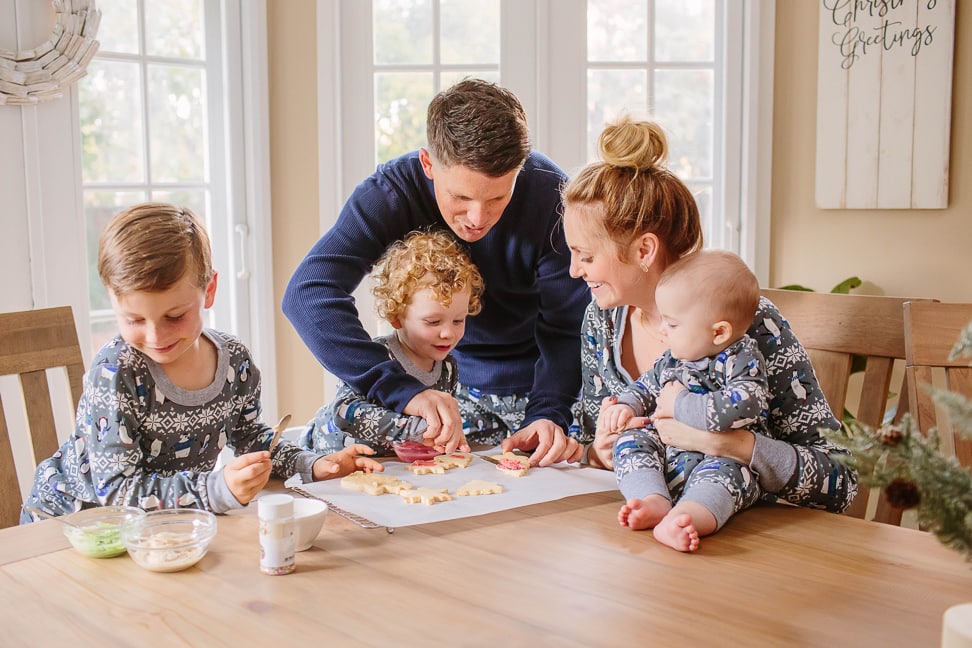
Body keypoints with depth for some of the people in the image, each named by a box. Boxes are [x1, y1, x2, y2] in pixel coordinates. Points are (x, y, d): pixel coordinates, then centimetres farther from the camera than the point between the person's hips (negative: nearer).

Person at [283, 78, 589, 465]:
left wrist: (549, 414, -37)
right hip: (442, 385, 1)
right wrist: (403, 390, -46)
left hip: (539, 382, -1)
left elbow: (567, 327, -19)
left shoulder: (549, 193, -23)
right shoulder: (391, 192, -23)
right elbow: (309, 292, -35)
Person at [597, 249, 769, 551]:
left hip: (723, 455, -7)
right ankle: (655, 501, -36)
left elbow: (738, 408, -28)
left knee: (722, 468, -36)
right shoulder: (671, 359, 12)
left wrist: (679, 404, -17)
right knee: (631, 440, -12)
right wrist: (625, 407, 3)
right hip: (667, 457, 7)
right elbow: (644, 387, 27)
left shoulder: (743, 361, -10)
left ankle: (685, 518, -65)